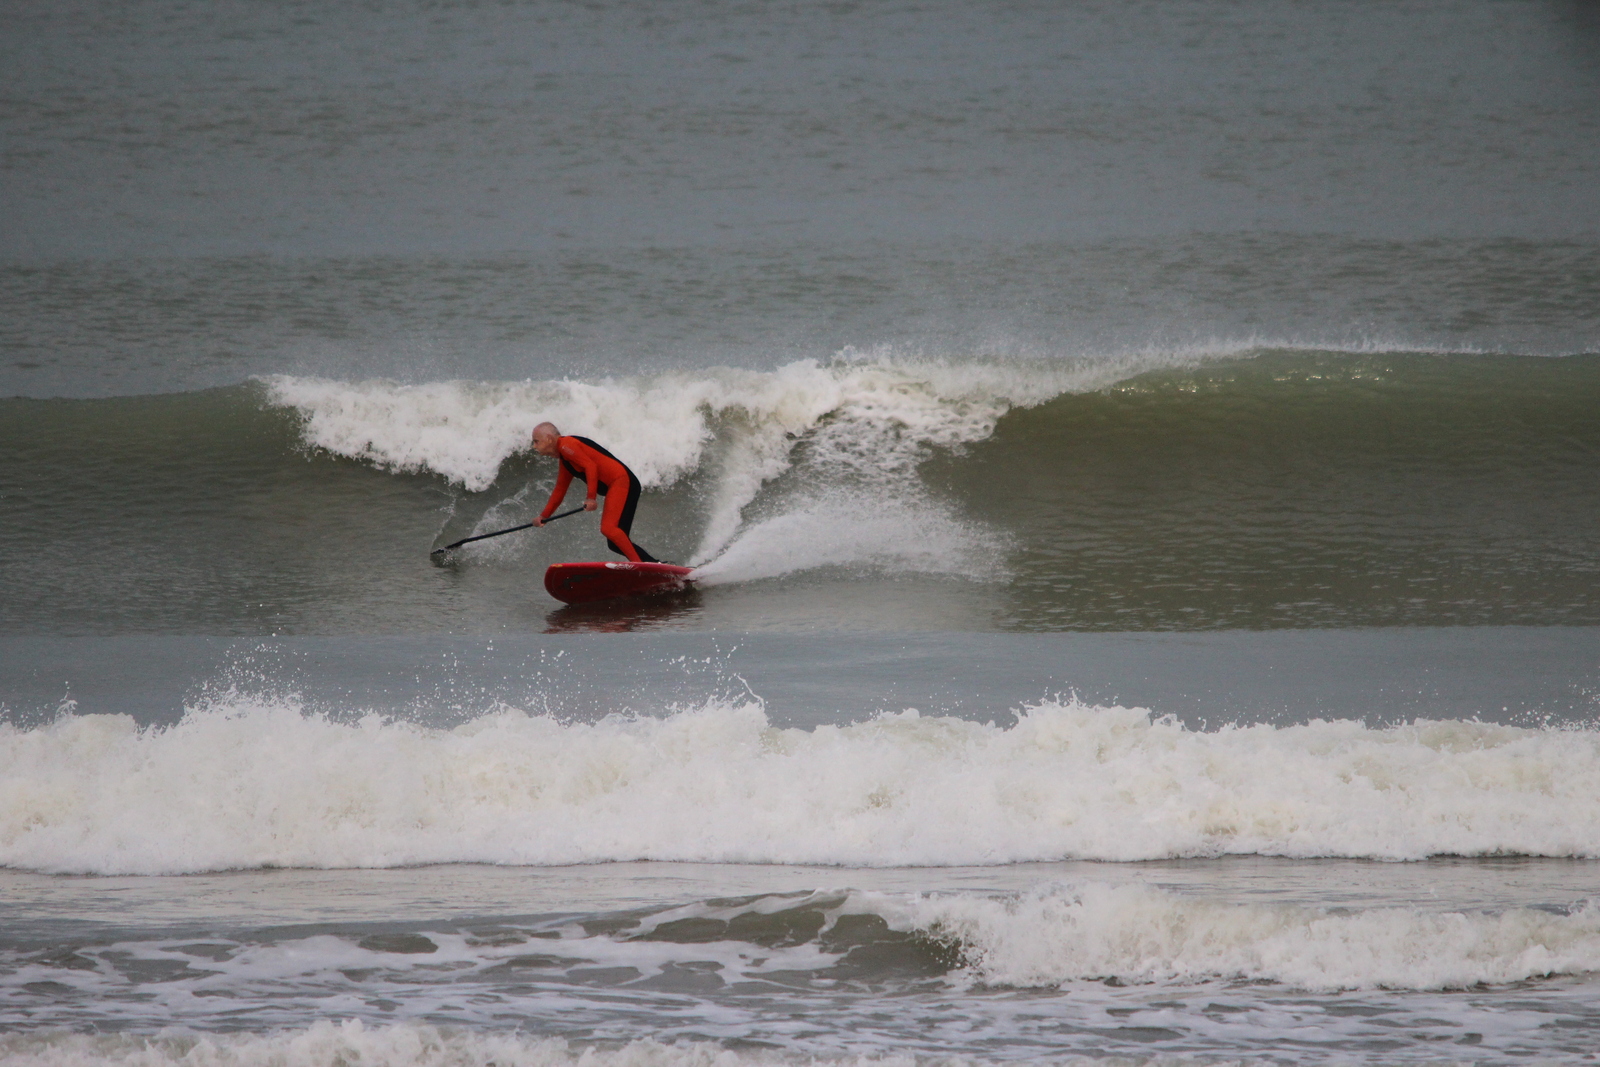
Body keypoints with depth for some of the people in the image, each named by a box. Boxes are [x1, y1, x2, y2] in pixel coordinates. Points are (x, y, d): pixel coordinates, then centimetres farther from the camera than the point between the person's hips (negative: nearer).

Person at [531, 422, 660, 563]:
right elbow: (559, 490, 34)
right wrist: (544, 516, 33)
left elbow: (590, 466, -17)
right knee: (616, 543, 5)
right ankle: (654, 564, 2)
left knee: (608, 529, -25)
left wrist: (591, 498, -24)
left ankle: (640, 565, -33)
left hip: (621, 481, -10)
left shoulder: (567, 445, -5)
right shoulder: (564, 461, 25)